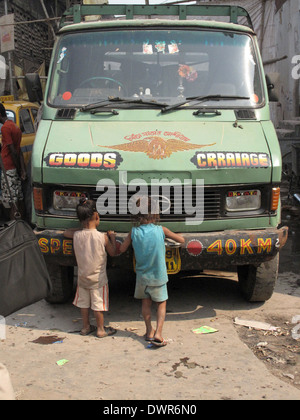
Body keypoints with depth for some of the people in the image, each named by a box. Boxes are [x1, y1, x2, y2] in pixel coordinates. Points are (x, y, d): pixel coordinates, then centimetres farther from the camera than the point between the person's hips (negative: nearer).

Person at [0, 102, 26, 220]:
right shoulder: (15, 126, 15)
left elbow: (13, 151, -17)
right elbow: (19, 151, 11)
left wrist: (19, 169, -10)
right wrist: (23, 170, 8)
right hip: (15, 169, 9)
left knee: (11, 200, -6)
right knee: (19, 198, 13)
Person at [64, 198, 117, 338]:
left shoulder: (76, 235, -9)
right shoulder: (103, 237, -19)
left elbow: (66, 232, 14)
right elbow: (113, 253, -7)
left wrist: (83, 229, 13)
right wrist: (112, 237, 4)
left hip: (82, 277, 4)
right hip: (98, 278, -4)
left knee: (84, 303, 16)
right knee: (98, 305, 7)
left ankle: (86, 327, 29)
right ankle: (101, 329, 18)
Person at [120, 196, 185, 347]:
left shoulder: (134, 232, -13)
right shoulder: (161, 230, -16)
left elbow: (122, 249, -2)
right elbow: (182, 240, -6)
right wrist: (171, 234, 12)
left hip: (142, 276, 2)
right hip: (158, 276, -2)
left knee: (146, 303, 21)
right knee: (162, 303, 13)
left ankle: (149, 331, 28)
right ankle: (158, 333, 0)